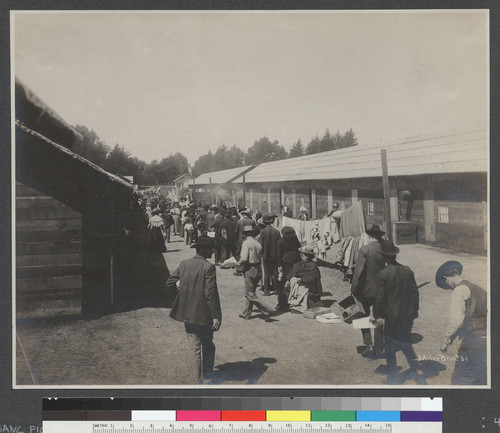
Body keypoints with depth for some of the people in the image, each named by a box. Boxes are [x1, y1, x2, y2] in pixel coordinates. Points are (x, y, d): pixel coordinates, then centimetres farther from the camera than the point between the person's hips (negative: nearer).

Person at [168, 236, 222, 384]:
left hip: (187, 315, 5)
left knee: (195, 349, 13)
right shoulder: (208, 267, -17)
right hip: (203, 316, -5)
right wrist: (216, 316, -16)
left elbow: (169, 282, 8)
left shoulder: (183, 264, 1)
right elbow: (211, 294, -20)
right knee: (208, 347, 16)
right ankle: (207, 376, 24)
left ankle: (198, 379, 19)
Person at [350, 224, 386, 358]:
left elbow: (359, 272, -16)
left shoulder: (364, 250, -15)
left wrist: (354, 290, -8)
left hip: (366, 291, -3)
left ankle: (368, 344, 4)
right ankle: (378, 349, 19)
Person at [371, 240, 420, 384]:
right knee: (406, 344, 24)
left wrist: (377, 316, -3)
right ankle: (416, 369, 28)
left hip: (392, 318, -5)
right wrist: (414, 310, 19)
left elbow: (380, 297, -14)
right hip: (408, 316, 5)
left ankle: (394, 378, 13)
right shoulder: (407, 271, -1)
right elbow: (415, 292, 7)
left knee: (390, 349, 9)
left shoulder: (384, 274, -16)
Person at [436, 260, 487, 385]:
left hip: (472, 342, -8)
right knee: (482, 381, 16)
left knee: (460, 381, -2)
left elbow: (456, 320, -16)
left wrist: (446, 341, -7)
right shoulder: (480, 290, 18)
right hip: (486, 341, 8)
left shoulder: (460, 290, -7)